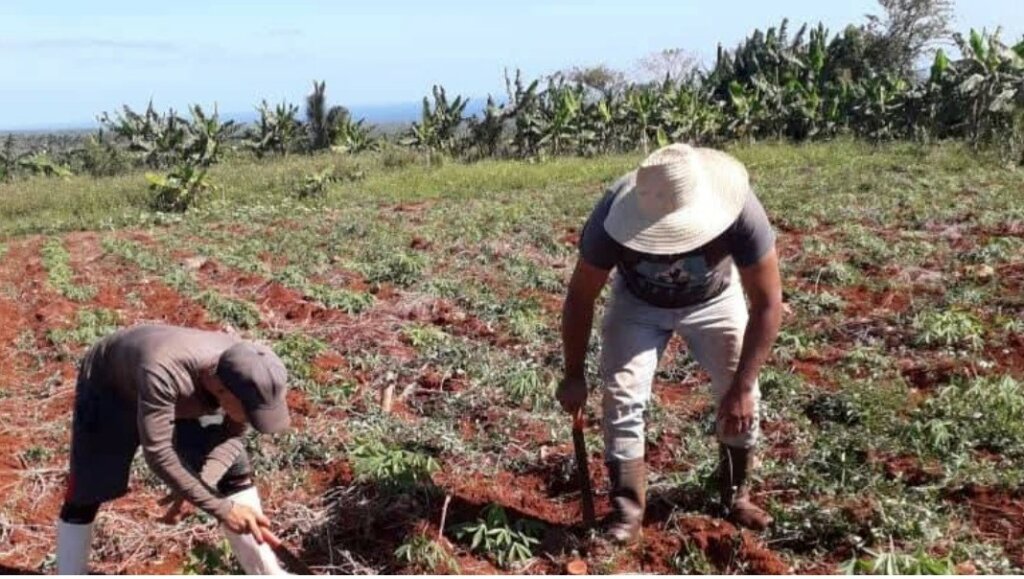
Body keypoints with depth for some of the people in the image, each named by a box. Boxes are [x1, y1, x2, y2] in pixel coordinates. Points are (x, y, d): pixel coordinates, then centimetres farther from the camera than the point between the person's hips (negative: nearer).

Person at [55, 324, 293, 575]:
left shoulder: (247, 374, -30)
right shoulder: (161, 372, -47)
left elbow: (231, 437, -15)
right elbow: (158, 453, -41)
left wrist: (195, 486, -30)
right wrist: (221, 509, -38)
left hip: (177, 396, 4)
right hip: (108, 388, -4)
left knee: (234, 472, 0)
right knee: (87, 493, -7)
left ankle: (267, 575, 11)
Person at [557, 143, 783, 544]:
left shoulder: (740, 212, -38)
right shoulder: (614, 215, -37)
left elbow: (768, 303, -27)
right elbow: (580, 297, -21)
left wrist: (742, 387, -29)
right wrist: (574, 376, -17)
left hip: (714, 299, 0)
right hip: (638, 301, 0)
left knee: (741, 398, -6)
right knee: (623, 396, -13)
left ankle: (736, 495, 17)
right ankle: (627, 510, 0)